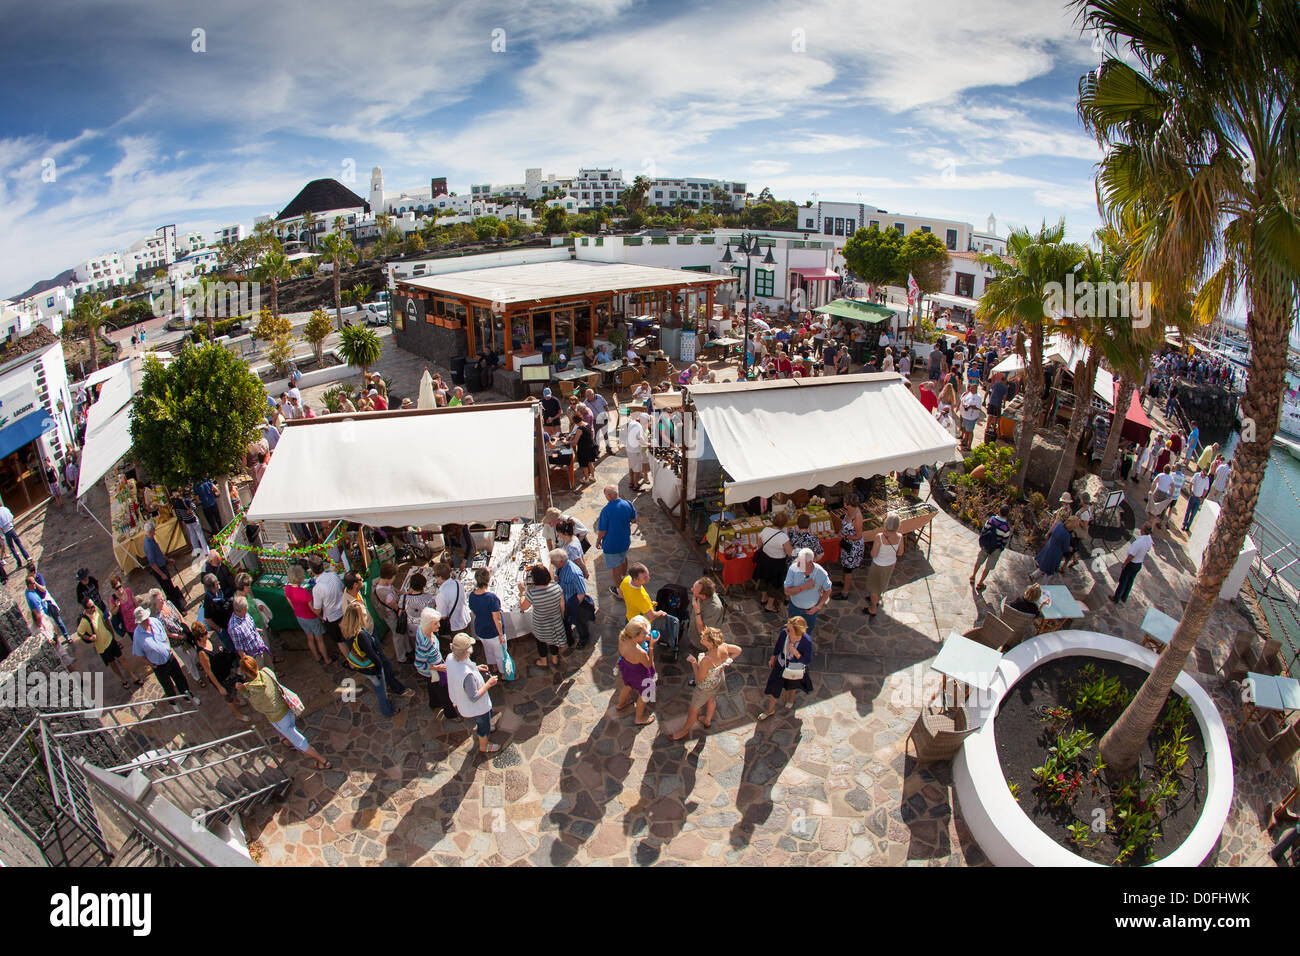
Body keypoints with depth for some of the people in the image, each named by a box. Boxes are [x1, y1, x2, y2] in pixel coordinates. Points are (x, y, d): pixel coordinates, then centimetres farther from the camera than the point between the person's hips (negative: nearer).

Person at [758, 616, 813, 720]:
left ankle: (790, 698, 66)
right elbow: (778, 645, -7)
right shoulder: (784, 632, -30)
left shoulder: (807, 641, -37)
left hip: (796, 669, -2)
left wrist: (795, 653, -43)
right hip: (781, 665, 2)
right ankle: (771, 709, 43)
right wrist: (773, 658, 9)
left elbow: (807, 661, -25)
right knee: (774, 687, 15)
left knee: (793, 686, 30)